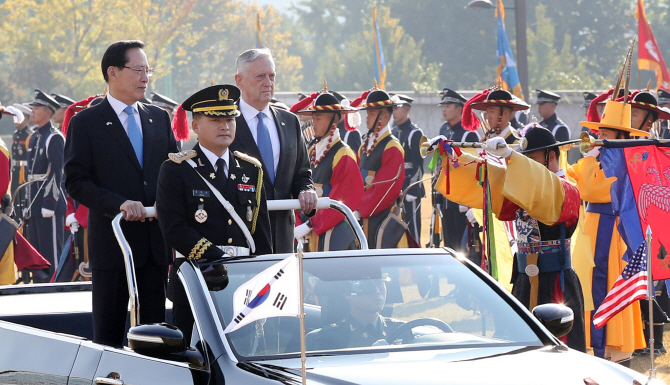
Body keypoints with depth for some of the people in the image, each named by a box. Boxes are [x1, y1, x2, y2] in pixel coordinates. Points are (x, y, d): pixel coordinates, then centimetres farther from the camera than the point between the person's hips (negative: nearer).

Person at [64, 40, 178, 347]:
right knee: (108, 330, 1)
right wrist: (119, 203, -20)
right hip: (111, 239, -4)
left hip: (156, 239, 5)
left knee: (155, 324, 7)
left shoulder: (159, 119, 13)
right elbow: (75, 182, -8)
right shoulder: (85, 123, -2)